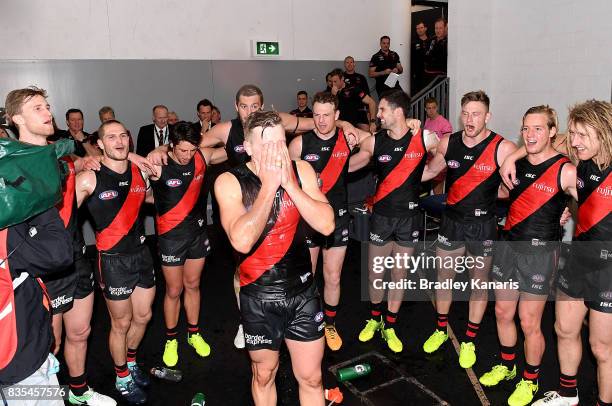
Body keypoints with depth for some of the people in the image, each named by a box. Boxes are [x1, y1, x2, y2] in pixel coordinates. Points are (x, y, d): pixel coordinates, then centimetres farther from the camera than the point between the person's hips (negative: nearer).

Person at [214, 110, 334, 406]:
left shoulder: (301, 170, -5)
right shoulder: (229, 182, -14)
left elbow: (326, 225, -16)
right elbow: (242, 241, -29)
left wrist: (289, 183, -22)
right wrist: (269, 186, -25)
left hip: (303, 292, 2)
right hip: (259, 299, -1)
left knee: (311, 377, 14)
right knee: (264, 375, 20)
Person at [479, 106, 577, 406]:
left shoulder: (566, 171, -12)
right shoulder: (516, 163, 4)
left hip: (539, 253, -5)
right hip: (508, 246, 5)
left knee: (529, 323, 5)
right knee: (502, 313, 16)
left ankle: (530, 380, 29)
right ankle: (506, 366, 40)